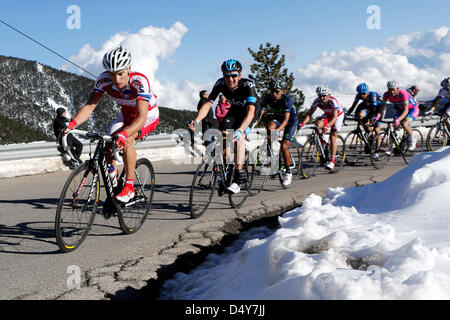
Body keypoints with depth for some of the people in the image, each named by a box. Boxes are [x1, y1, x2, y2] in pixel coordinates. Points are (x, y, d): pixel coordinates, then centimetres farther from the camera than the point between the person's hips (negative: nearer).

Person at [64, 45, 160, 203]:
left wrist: (123, 134, -63)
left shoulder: (139, 81, -37)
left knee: (126, 140, -31)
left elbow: (141, 117, -46)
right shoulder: (104, 80, -23)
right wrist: (72, 123, -43)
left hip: (148, 115, -5)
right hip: (126, 114, 5)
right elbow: (89, 106, -25)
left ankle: (129, 187, -20)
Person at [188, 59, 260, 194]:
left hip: (252, 109, -5)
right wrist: (196, 121, -45)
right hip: (236, 109, 5)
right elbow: (208, 104, -27)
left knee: (239, 137, -25)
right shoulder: (220, 84, -24)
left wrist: (240, 130, -61)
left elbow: (250, 110, -45)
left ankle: (237, 180, -24)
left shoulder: (248, 85, -35)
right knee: (224, 136, -14)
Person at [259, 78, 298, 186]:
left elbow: (286, 119, -39)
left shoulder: (287, 100, -31)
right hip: (278, 118, 4)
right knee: (270, 126, -31)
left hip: (291, 120, -4)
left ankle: (288, 172, 1)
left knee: (284, 146, -16)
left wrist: (278, 130, -55)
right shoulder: (267, 98, -19)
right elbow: (260, 114, -26)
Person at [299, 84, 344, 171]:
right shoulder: (317, 101, -23)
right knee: (318, 124, -26)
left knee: (333, 136, -15)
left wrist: (326, 126, -59)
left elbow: (334, 117, -44)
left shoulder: (333, 101, -36)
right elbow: (309, 114, -25)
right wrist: (302, 123, -41)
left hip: (338, 115, -4)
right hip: (327, 115, 4)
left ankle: (332, 161, -13)